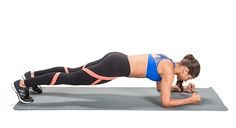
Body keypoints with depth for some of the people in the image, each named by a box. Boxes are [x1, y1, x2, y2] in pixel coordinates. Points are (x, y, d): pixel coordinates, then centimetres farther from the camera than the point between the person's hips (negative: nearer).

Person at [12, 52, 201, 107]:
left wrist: (182, 88, 24)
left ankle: (33, 75, 23)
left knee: (74, 72, 16)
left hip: (116, 59, 8)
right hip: (116, 67, -8)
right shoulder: (169, 70, -10)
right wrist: (190, 100, -2)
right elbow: (166, 102, -12)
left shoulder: (167, 62, 16)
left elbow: (160, 87, 31)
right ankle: (23, 84, 0)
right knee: (71, 78, -4)